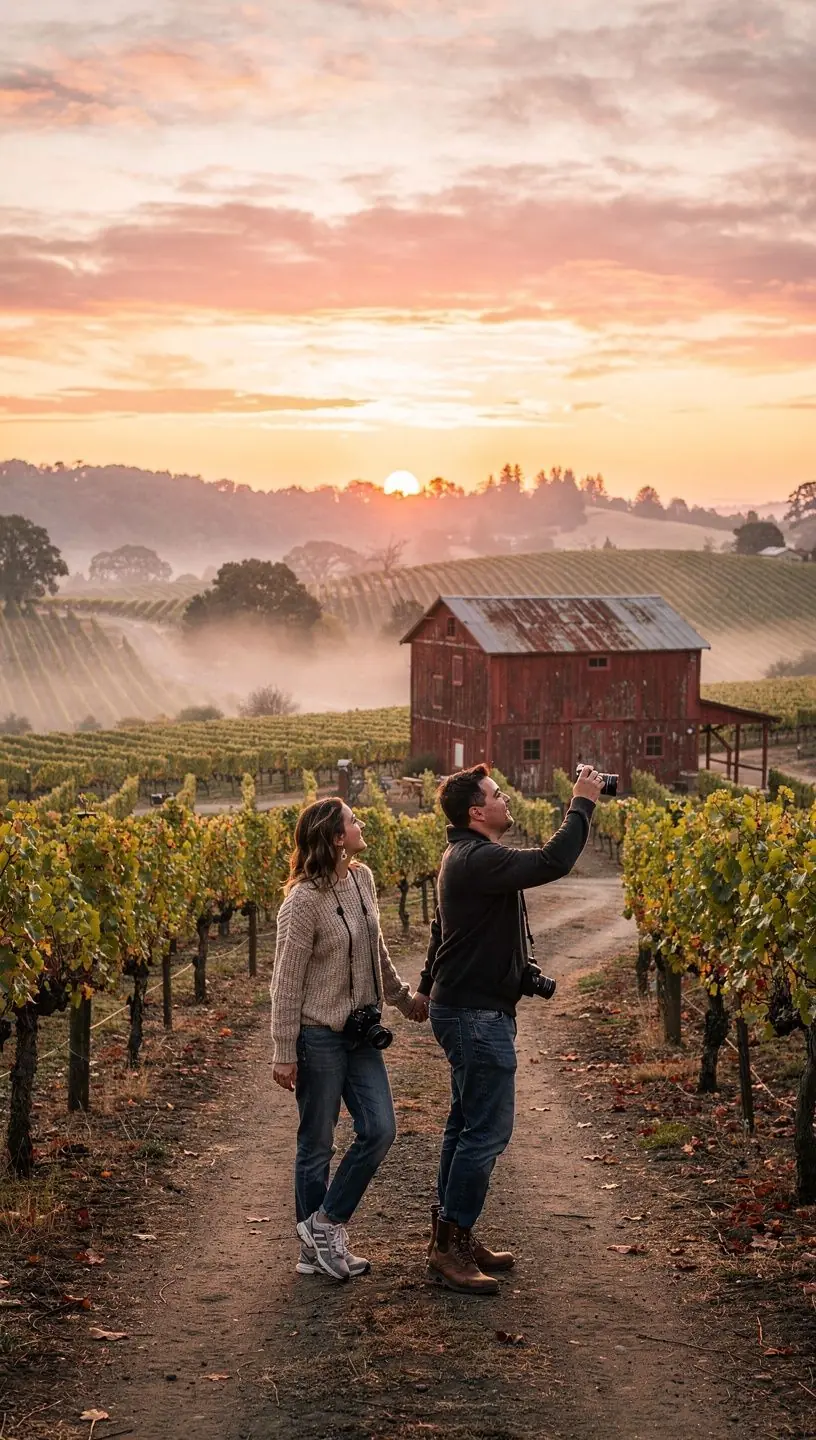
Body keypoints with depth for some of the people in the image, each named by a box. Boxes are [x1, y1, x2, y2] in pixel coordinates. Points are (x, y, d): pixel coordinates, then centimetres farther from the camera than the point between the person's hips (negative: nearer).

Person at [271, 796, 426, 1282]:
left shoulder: (363, 879, 3)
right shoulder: (304, 902, -19)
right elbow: (287, 982, -15)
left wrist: (404, 998, 25)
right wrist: (284, 1054, -15)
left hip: (361, 1033, 7)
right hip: (319, 1037, -7)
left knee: (380, 1131, 2)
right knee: (317, 1145, 4)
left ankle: (327, 1225, 16)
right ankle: (314, 1250, 17)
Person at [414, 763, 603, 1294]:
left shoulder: (465, 856, 13)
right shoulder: (480, 861, -22)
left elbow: (443, 928, 25)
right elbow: (552, 862, -32)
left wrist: (430, 987, 37)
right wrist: (583, 804, -19)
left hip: (462, 1007, 11)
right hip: (477, 1015, -11)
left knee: (467, 1125, 16)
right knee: (488, 1131, -8)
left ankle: (453, 1236, 24)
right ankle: (448, 1249, -3)